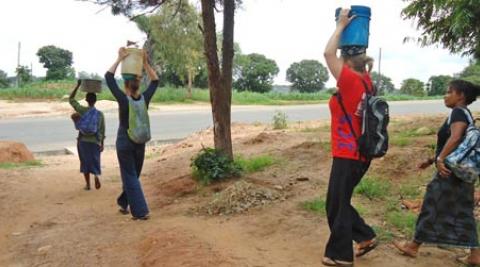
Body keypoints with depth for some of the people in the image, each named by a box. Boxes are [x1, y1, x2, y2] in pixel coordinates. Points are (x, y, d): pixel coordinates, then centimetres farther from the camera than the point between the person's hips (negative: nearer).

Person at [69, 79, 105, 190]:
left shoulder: (82, 110, -7)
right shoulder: (100, 114, -3)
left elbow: (71, 99, 5)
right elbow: (102, 131, 0)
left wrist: (78, 86, 3)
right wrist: (102, 144, 9)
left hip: (83, 140, -1)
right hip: (95, 142, 1)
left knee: (85, 162, 11)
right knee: (95, 161, 12)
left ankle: (87, 184, 15)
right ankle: (97, 175, -17)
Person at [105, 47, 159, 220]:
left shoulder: (123, 100, -17)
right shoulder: (144, 99, -8)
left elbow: (109, 77, -12)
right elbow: (155, 81, 7)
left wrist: (119, 59, -8)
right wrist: (145, 63, 2)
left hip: (124, 143, -4)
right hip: (140, 143, 4)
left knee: (130, 177, 0)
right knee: (132, 175, 19)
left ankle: (140, 211, -5)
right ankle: (124, 203, 34)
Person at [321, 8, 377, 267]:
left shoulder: (351, 81, -17)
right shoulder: (365, 81, 6)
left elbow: (328, 53, -18)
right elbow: (356, 56, 24)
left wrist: (341, 26, -7)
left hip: (348, 155, -9)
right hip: (358, 153, 9)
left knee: (337, 206, 4)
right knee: (339, 202, 21)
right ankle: (365, 237, 26)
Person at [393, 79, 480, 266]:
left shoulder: (458, 112, -13)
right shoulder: (465, 114, 17)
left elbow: (455, 138, -31)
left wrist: (440, 159, -33)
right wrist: (432, 160, 22)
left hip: (451, 170, -10)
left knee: (432, 207, 1)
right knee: (463, 212, 11)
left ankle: (413, 247, 13)